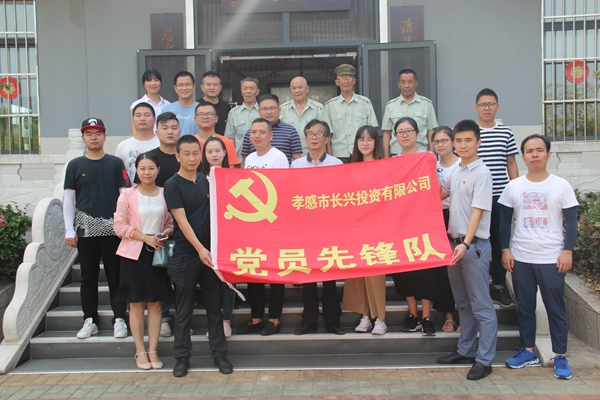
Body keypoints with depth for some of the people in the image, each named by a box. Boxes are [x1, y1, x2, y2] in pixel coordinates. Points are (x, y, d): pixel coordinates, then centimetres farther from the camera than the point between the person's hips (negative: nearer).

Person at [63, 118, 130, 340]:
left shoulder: (116, 163, 4)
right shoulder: (75, 165, 7)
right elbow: (68, 198, 6)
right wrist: (69, 230, 0)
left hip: (112, 229, -1)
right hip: (85, 229, 1)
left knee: (116, 277, 3)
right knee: (88, 277, 8)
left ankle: (120, 319, 11)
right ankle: (90, 320, 18)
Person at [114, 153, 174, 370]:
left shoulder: (165, 194, 2)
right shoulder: (127, 195, -4)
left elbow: (171, 222, 11)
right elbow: (120, 226, -5)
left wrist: (167, 232, -11)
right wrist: (145, 237, -15)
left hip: (158, 253, 2)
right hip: (133, 254, -2)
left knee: (156, 303, 6)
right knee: (137, 304, 4)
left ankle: (152, 350, 15)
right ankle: (140, 351, 15)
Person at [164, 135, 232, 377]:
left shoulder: (205, 180, 9)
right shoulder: (172, 185, -5)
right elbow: (182, 220, -12)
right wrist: (199, 248, -21)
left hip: (209, 252, 4)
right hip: (185, 255, -4)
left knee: (214, 306, 9)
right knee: (184, 310, 5)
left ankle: (219, 354, 18)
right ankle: (182, 357, 17)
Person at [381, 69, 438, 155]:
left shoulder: (426, 104, 8)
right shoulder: (390, 106, 9)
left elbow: (431, 131, 8)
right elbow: (386, 133, 9)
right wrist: (386, 158, 3)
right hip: (396, 154, 0)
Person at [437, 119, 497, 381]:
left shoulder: (481, 173, -11)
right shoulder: (456, 171, 12)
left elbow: (478, 211, -18)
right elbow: (439, 195, 26)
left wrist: (466, 243, -26)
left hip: (474, 245, -8)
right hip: (454, 242, 8)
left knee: (481, 306, -1)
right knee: (463, 303, 17)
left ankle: (484, 360, 6)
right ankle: (466, 351, 28)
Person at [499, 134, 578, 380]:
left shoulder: (561, 186, -1)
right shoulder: (513, 187, 4)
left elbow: (571, 222, 0)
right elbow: (505, 220, 8)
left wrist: (568, 251, -6)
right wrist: (505, 250, 2)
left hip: (552, 258, -2)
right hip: (520, 258, 2)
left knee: (556, 308, 3)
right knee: (524, 308, 11)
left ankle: (560, 356, 13)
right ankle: (528, 350, 24)